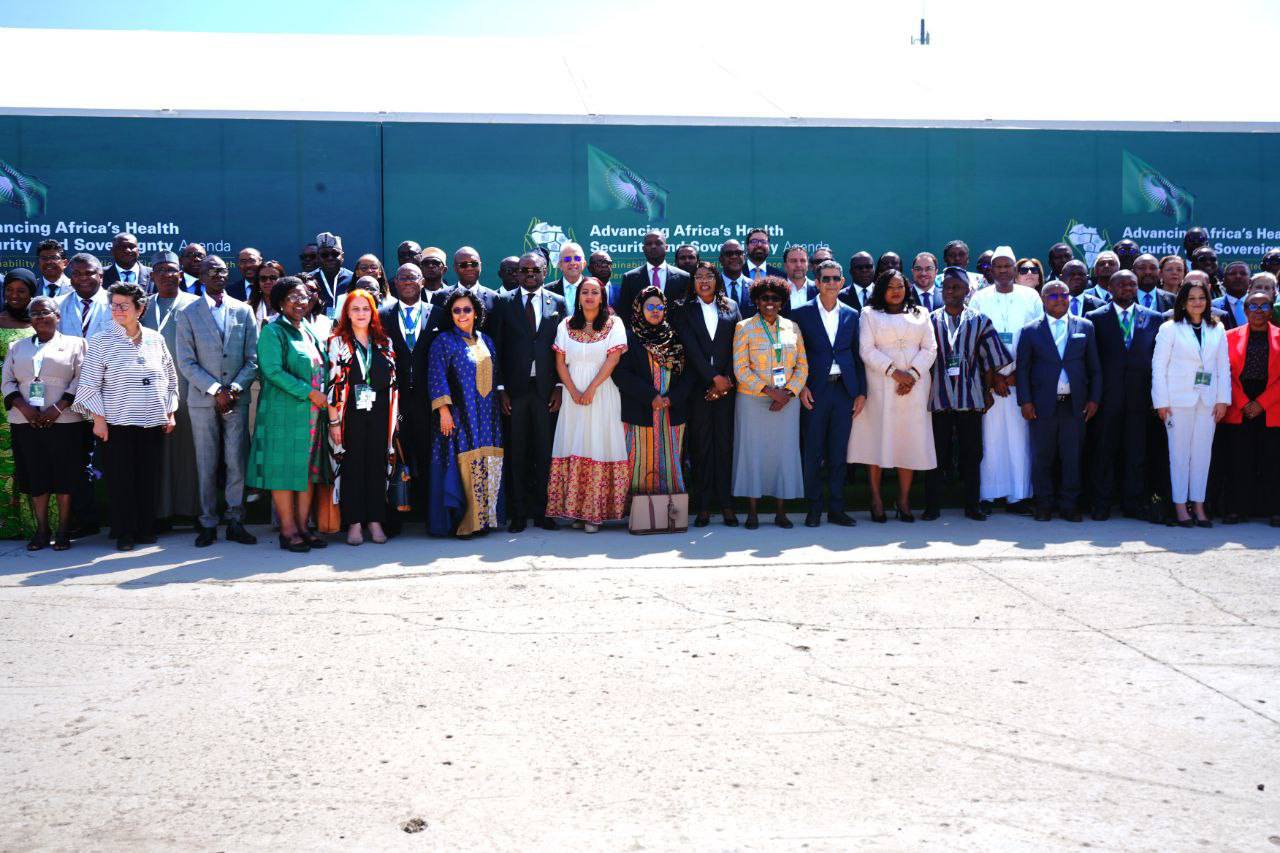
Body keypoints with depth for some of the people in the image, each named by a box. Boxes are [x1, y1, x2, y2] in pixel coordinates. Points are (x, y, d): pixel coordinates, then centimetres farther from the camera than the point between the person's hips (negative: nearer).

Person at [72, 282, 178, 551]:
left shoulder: (155, 339, 7)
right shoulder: (101, 342, -1)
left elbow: (170, 378, 14)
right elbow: (89, 384, -1)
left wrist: (170, 413, 10)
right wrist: (98, 419, -6)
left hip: (153, 422, 3)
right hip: (118, 423, -2)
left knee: (150, 478, 5)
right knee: (120, 479, -1)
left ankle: (146, 529, 17)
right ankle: (124, 533, 9)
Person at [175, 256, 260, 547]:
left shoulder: (243, 311, 7)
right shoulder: (188, 313, 3)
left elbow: (252, 359, 5)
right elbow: (186, 363, -3)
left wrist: (235, 388, -9)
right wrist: (216, 390, -11)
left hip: (237, 399, 1)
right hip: (202, 400, -1)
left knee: (237, 462, 0)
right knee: (207, 464, 4)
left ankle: (235, 521, 9)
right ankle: (208, 524, 11)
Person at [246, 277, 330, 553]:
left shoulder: (309, 330, 16)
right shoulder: (273, 331, -6)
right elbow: (273, 370, -15)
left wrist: (323, 396, 7)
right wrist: (308, 392, -17)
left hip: (311, 414, 7)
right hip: (284, 412, -7)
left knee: (308, 468, 6)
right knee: (285, 468, -4)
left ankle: (302, 526, 12)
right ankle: (288, 530, 1)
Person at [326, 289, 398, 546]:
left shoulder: (384, 343, 13)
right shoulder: (337, 342, 3)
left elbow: (392, 381, 13)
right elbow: (333, 382, -3)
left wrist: (394, 417, 6)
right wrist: (334, 420, -9)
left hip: (379, 414, 3)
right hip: (351, 415, -3)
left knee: (377, 465, 3)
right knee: (353, 466, 0)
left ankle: (375, 521, 9)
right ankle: (354, 523, 5)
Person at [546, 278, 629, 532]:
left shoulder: (614, 323, 3)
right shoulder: (566, 326, 10)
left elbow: (613, 359, -6)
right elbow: (560, 361, 6)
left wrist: (591, 389, -12)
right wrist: (574, 391, -7)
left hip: (603, 393, -2)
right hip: (573, 394, 2)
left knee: (599, 446, -5)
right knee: (573, 447, 0)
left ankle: (595, 512, -3)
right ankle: (575, 510, 4)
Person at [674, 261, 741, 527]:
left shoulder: (731, 307, 12)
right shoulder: (685, 311, 7)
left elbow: (736, 346, 6)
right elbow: (691, 348, -4)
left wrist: (727, 380, -6)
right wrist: (714, 378, -11)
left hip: (726, 386, 1)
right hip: (698, 387, -1)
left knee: (725, 445, 0)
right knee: (700, 446, -1)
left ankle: (726, 504, 5)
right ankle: (702, 507, 2)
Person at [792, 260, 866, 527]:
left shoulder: (852, 315, 11)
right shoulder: (801, 314, 2)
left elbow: (858, 356, 11)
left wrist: (861, 392, 5)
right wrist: (800, 386, -8)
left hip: (844, 390, 2)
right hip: (814, 392, -2)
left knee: (838, 453, 6)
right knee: (812, 452, 1)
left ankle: (836, 508, 14)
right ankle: (814, 509, 10)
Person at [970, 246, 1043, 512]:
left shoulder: (1031, 297, 7)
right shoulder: (979, 298, 6)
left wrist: (1017, 374, -6)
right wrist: (993, 377, -6)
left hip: (1021, 378, 0)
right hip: (988, 378, 0)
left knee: (1019, 437, -1)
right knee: (989, 435, -2)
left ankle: (1018, 496, 4)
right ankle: (987, 495, 3)